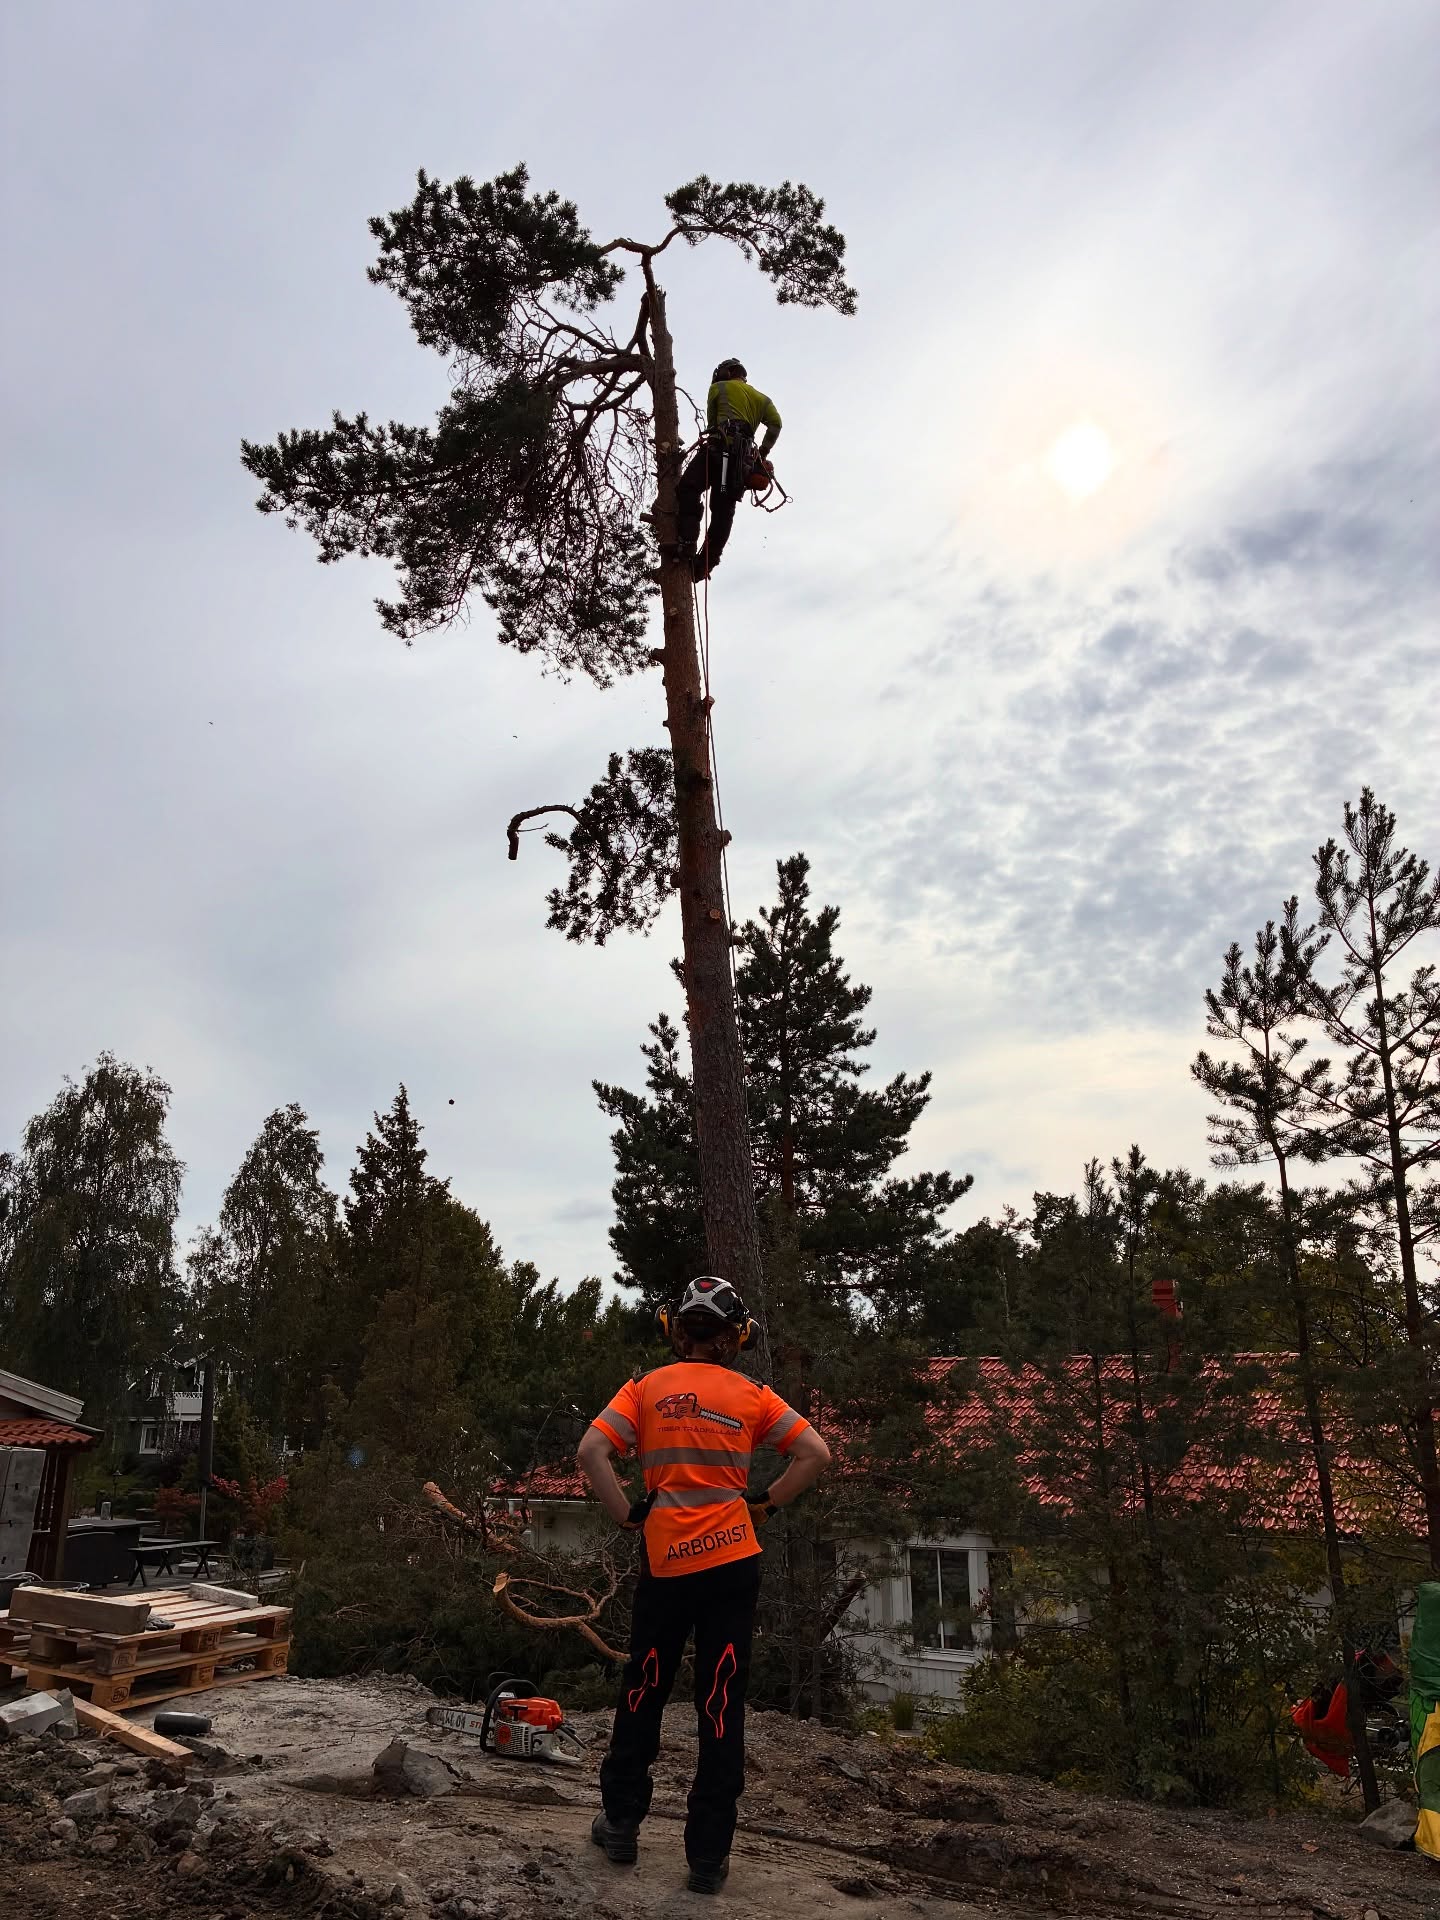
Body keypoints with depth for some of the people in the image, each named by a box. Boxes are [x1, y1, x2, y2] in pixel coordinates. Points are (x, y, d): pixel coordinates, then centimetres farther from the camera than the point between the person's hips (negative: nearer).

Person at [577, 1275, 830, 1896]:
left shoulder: (646, 1389, -1)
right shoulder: (751, 1395, 0)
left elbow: (590, 1454, -11)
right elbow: (816, 1455, -4)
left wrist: (628, 1515, -1)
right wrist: (765, 1504, 4)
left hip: (664, 1563, 0)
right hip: (733, 1563, 0)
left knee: (643, 1691, 18)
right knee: (722, 1705, 8)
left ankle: (620, 1823, 30)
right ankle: (708, 1857, 13)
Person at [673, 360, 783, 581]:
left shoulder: (719, 388, 19)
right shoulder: (762, 398, 28)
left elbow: (711, 421, 20)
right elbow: (775, 423, 12)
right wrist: (763, 454, 15)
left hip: (719, 447, -5)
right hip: (744, 459, 5)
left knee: (688, 490, -10)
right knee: (724, 511, 2)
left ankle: (686, 544, -26)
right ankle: (706, 562, -5)